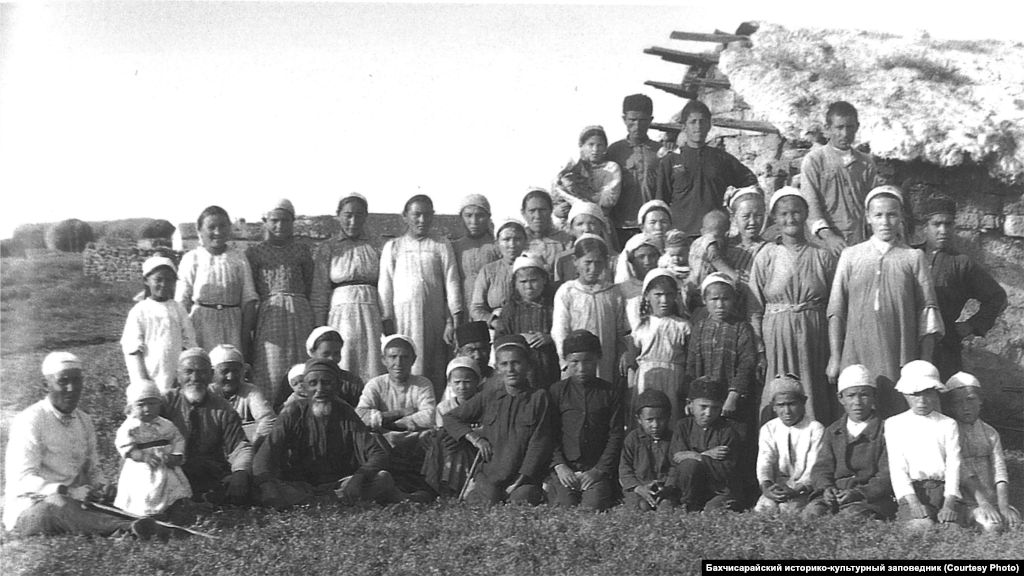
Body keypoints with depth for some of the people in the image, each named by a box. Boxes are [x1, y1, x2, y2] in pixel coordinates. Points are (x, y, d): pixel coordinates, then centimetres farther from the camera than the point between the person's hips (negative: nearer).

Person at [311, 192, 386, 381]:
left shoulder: (373, 248, 12)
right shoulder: (327, 248, 4)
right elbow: (319, 293, 0)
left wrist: (386, 323, 5)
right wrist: (320, 329, -8)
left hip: (371, 316, 3)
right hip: (341, 314, -2)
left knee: (371, 370, -2)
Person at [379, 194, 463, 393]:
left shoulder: (442, 245, 11)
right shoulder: (393, 246, 11)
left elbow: (451, 282, 5)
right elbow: (385, 286, 7)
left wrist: (454, 321, -4)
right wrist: (387, 322, -2)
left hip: (435, 316, 0)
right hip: (402, 316, 0)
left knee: (435, 374, -3)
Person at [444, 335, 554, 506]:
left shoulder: (539, 397, 3)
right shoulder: (487, 398, 12)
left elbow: (540, 442, -2)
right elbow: (450, 418, 22)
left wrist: (520, 481, -9)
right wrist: (474, 437, 3)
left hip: (525, 479, -2)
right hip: (488, 476, 2)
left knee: (522, 500, -32)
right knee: (486, 501, -26)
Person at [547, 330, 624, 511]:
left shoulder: (611, 392, 9)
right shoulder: (556, 391, 10)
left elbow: (616, 435, 5)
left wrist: (599, 469, -6)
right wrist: (559, 466, -8)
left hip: (597, 470, 0)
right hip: (564, 469, 0)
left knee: (593, 509, -23)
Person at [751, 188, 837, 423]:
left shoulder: (822, 256, 5)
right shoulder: (766, 256, 2)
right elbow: (755, 307, 2)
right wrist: (758, 348, -4)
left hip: (814, 335, 1)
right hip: (777, 335, -1)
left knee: (815, 395, 3)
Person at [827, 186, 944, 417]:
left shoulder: (914, 258, 6)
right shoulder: (850, 256, 8)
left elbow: (927, 313, 5)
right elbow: (836, 310, 7)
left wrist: (924, 364, 0)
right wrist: (835, 357, 2)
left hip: (901, 361, 0)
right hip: (856, 357, 1)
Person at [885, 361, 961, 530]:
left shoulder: (948, 424, 14)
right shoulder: (894, 424, 11)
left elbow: (953, 465, 3)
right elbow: (897, 467, 2)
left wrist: (950, 502, -14)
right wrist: (912, 502, -14)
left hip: (942, 487, 2)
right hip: (912, 489, -2)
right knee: (923, 526, -32)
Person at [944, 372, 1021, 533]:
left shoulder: (990, 434, 11)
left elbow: (1000, 471, 0)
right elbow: (962, 472, -12)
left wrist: (1003, 506, -16)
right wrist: (983, 503, -23)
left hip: (994, 500, 4)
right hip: (967, 504, -4)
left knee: (1014, 520, -23)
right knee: (992, 525, -29)